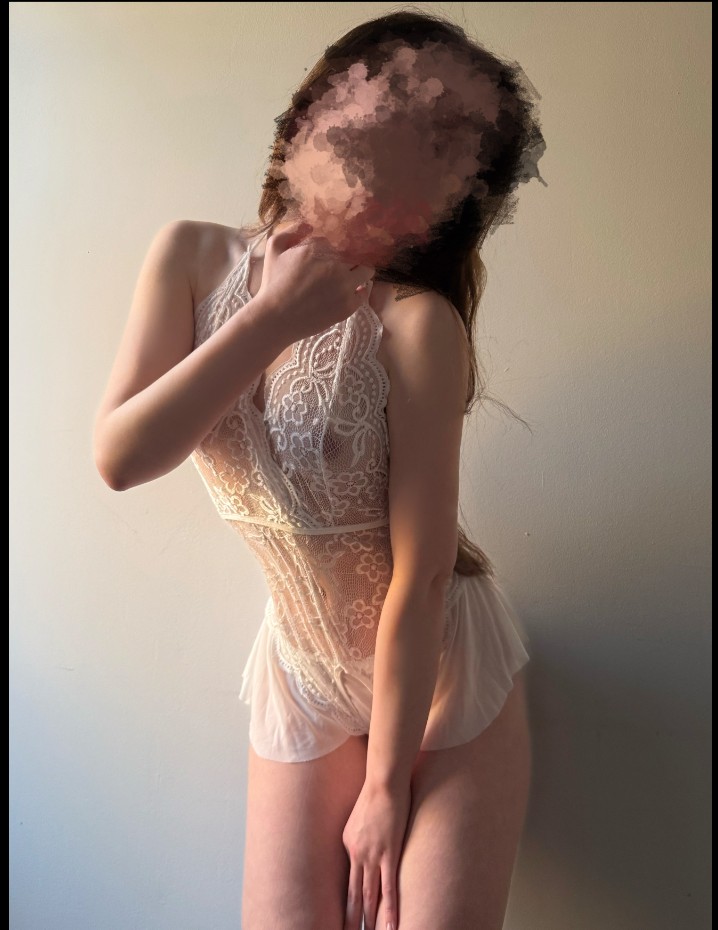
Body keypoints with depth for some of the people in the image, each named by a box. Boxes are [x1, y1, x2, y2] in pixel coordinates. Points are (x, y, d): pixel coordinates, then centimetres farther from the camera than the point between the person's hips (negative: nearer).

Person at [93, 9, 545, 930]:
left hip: (445, 667, -2)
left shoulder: (416, 324, -23)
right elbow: (120, 458, -17)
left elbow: (420, 578, -19)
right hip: (302, 676, 3)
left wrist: (386, 788, -11)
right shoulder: (195, 257, -9)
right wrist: (275, 317, -24)